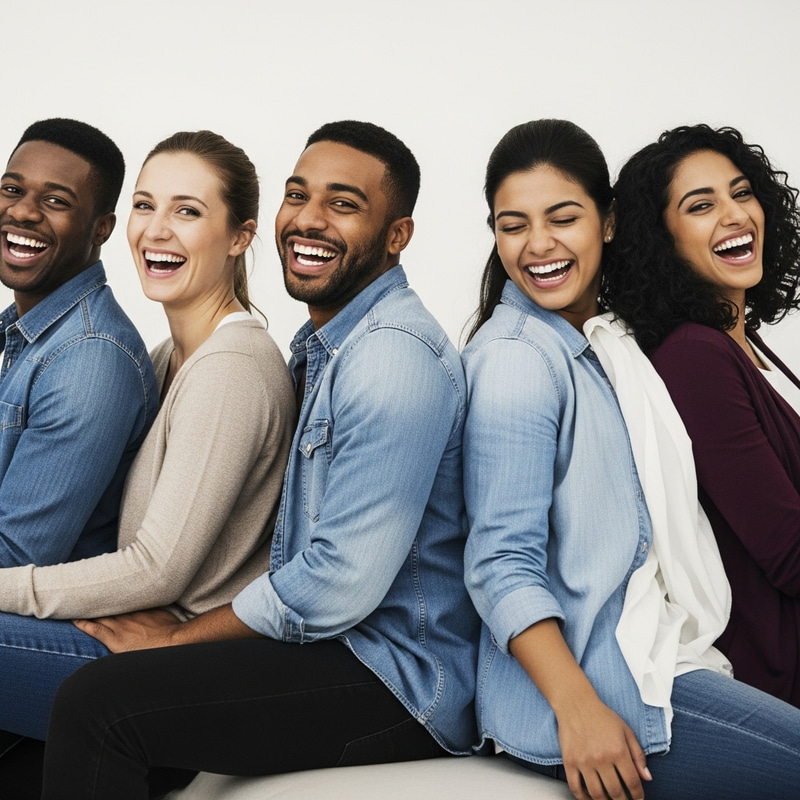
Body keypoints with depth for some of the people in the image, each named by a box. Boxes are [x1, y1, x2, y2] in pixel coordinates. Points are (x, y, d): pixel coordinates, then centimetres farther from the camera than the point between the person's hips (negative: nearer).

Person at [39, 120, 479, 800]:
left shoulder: (395, 356, -20)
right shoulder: (321, 342, 14)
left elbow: (341, 584, -24)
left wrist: (178, 637, -11)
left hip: (398, 682, -9)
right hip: (325, 636, 10)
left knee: (97, 705, -20)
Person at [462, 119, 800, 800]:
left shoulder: (604, 344, 16)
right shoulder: (516, 358, -12)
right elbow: (503, 562, -18)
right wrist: (580, 712, -25)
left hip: (648, 656, 8)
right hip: (590, 677, -8)